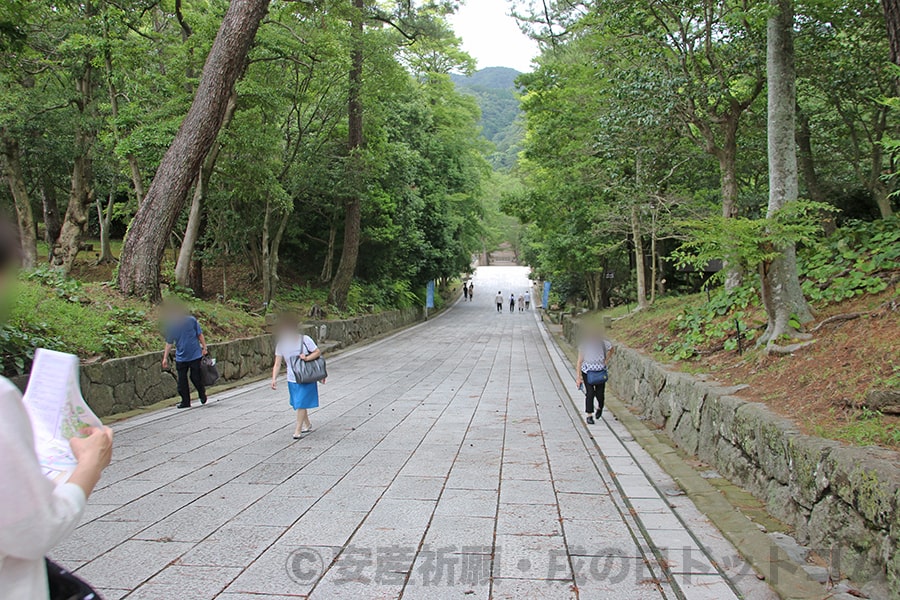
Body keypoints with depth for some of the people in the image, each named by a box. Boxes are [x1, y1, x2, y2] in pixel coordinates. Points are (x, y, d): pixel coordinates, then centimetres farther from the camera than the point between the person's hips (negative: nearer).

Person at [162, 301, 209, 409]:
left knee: (195, 377, 0)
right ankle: (185, 402, 14)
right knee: (182, 380, 3)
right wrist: (165, 358, 5)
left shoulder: (191, 320, -5)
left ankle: (202, 395, 27)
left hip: (195, 355, -3)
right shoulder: (170, 325, 1)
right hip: (180, 358, 3)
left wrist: (204, 348, -1)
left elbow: (200, 334, 3)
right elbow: (169, 343, 8)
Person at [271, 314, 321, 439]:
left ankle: (298, 430, 3)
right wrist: (274, 379, -15)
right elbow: (277, 364, -3)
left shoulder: (304, 340, -12)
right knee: (299, 404, 14)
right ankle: (307, 425, 34)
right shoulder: (281, 344, -4)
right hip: (292, 379, 4)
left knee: (301, 404, -6)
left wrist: (307, 358, -20)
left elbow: (318, 352, -3)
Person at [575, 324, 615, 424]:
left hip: (600, 372, 1)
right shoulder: (584, 344, -8)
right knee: (590, 393, -10)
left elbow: (612, 350, 16)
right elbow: (580, 361, -5)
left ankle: (600, 407, 36)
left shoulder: (603, 343, -8)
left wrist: (606, 360, 4)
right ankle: (589, 416, 0)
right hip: (587, 372, -1)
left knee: (599, 393, 2)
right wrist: (578, 376, -8)